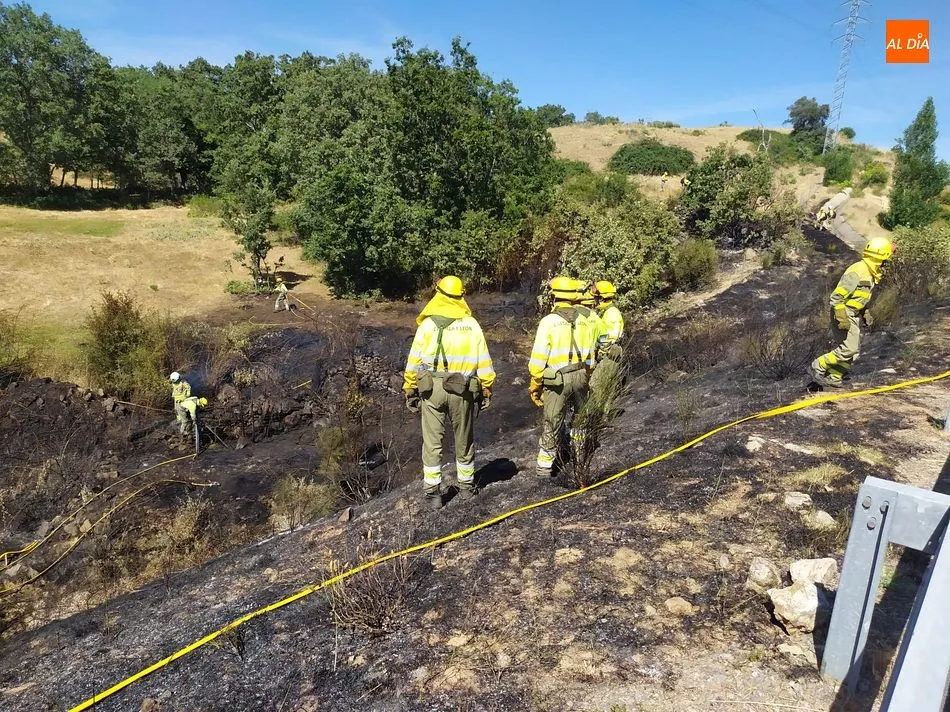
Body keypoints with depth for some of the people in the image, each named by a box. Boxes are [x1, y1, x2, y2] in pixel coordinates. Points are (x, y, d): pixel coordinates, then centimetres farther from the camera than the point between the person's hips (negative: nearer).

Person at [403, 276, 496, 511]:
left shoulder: (428, 324, -5)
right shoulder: (472, 325, 1)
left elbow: (414, 361, -4)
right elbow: (484, 362, 2)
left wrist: (409, 389, 5)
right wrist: (486, 390, 10)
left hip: (432, 388, -2)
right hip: (462, 391, 2)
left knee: (432, 442, 6)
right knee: (464, 441, 16)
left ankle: (432, 492, 8)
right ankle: (466, 486, 30)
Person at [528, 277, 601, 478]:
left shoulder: (549, 322, -14)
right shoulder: (585, 321, 0)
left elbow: (539, 358, -14)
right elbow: (590, 356, 8)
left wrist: (535, 385, -5)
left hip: (557, 379, -4)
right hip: (580, 376, 4)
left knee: (552, 422, 4)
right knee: (579, 416, 24)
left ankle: (545, 465, 9)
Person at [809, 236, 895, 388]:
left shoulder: (870, 273, 9)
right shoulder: (856, 273, -22)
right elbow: (836, 297, -24)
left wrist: (865, 313, 16)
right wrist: (842, 319, -26)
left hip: (854, 316, 10)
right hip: (844, 315, -10)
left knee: (854, 352, 8)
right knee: (848, 349, -15)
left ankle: (833, 377, 13)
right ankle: (818, 367, -2)